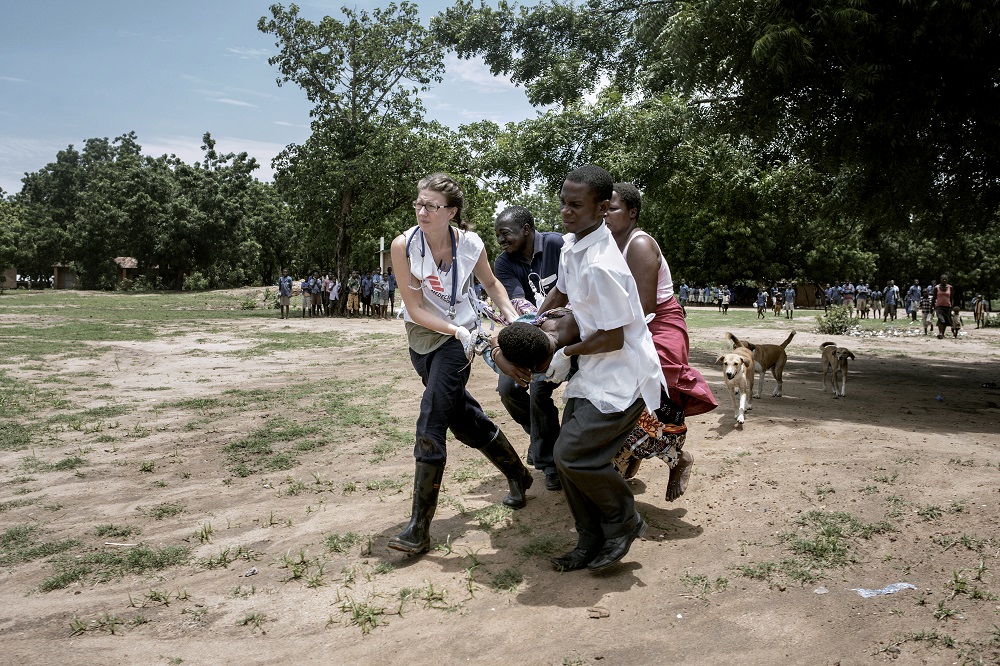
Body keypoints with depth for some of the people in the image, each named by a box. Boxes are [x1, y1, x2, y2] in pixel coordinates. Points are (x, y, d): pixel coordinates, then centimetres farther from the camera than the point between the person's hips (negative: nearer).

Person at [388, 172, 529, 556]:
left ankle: (419, 528, -4)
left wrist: (512, 317, -5)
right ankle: (518, 476, 38)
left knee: (430, 427, -11)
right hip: (421, 337, 3)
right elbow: (415, 308, -14)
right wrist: (456, 329, -24)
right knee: (464, 418, 14)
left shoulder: (470, 244, -13)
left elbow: (491, 283, 8)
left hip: (457, 338, -3)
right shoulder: (404, 245, -15)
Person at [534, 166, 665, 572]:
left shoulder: (601, 266, -26)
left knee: (572, 453, -14)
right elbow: (561, 292, 21)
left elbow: (613, 338, -22)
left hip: (622, 377, -9)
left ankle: (625, 522, 11)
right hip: (594, 373, 9)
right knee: (569, 454, 8)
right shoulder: (571, 243, 3)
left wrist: (566, 355, -8)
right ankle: (592, 543, 23)